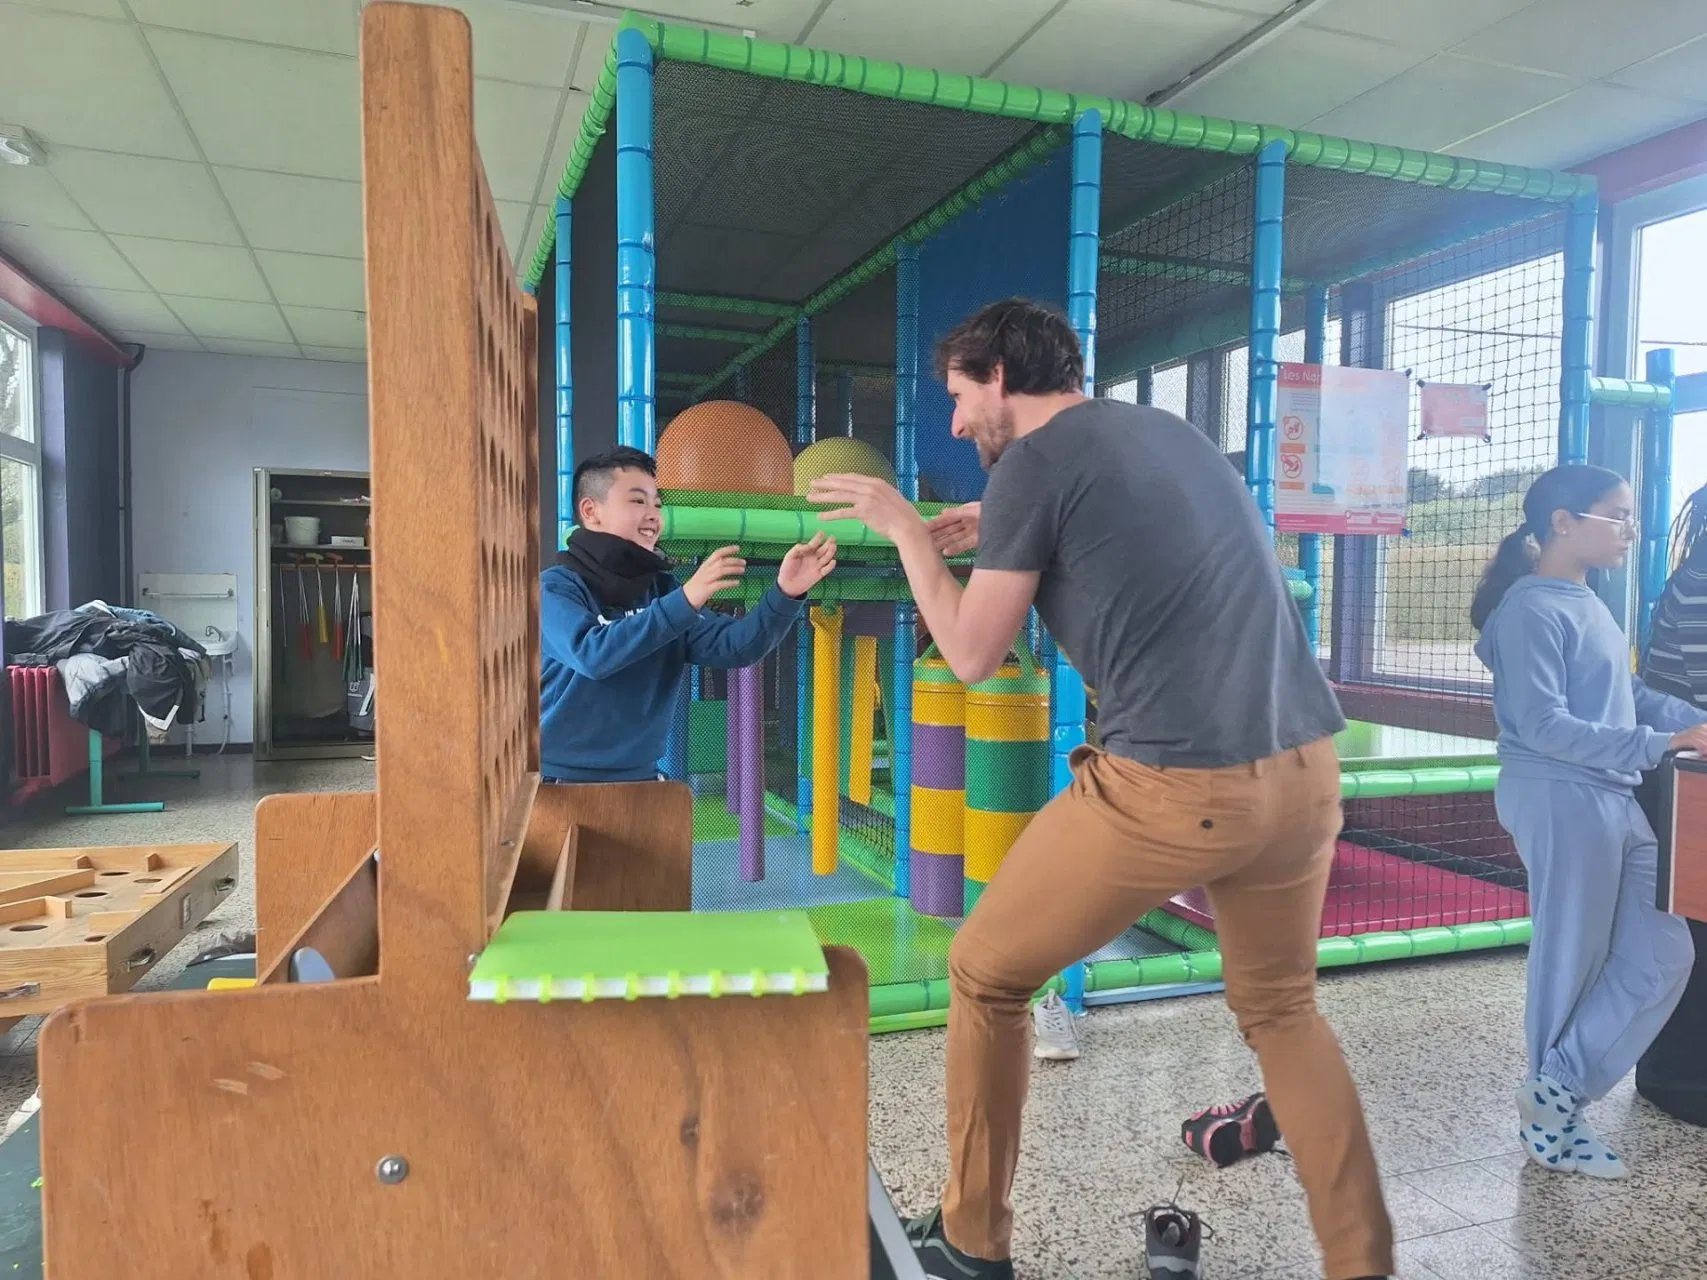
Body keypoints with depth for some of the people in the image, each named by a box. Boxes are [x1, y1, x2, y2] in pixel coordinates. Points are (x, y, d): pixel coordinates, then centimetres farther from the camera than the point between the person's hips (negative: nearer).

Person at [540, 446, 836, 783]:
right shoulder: (555, 587, -9)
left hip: (639, 780, 5)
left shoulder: (662, 590, 6)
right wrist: (685, 601, -32)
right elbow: (591, 654, -27)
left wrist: (785, 595, -21)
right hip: (559, 782, -5)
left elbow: (732, 646, -5)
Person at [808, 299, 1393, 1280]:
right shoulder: (1170, 431, 19)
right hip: (1305, 767, 8)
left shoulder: (1031, 463, -4)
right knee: (1282, 1008, 28)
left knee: (986, 977, 12)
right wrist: (999, 538, 29)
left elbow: (974, 657, -1)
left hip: (1174, 785, -7)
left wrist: (906, 529, 10)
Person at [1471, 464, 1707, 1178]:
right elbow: (1544, 728, -21)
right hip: (1561, 803, -10)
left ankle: (1555, 1092, 18)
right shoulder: (1532, 610, -16)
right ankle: (1553, 1117, 21)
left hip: (1613, 802, 10)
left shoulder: (1586, 603, 14)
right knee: (1572, 964, 3)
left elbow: (1630, 694, 20)